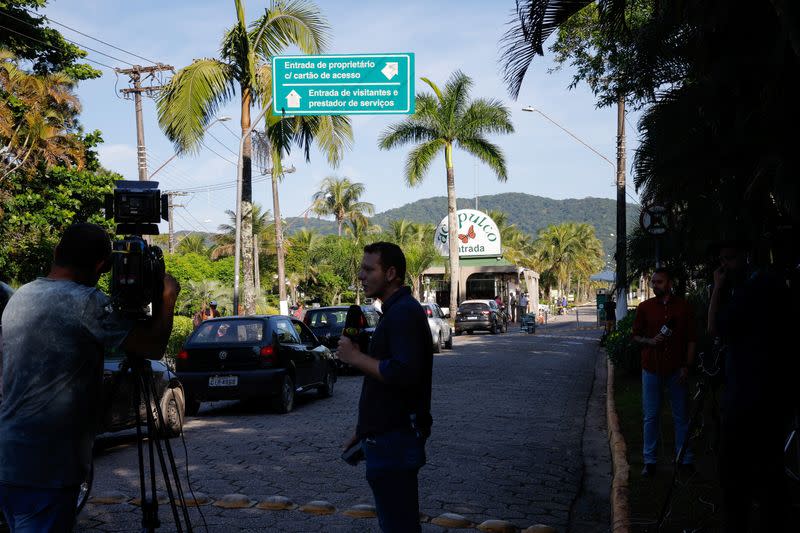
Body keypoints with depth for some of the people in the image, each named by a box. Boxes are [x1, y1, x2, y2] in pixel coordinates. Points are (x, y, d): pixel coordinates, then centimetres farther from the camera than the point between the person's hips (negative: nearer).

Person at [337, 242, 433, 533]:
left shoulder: (404, 313, -17)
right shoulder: (397, 310, 17)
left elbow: (403, 375, -30)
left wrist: (355, 357, -18)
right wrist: (364, 429, 23)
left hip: (394, 441, -11)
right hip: (387, 436, 11)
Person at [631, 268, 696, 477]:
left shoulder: (683, 306, 2)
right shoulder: (645, 307, 4)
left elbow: (691, 339, 4)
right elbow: (636, 335, 8)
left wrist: (687, 366, -3)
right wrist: (650, 341, -13)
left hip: (676, 369, -1)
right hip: (651, 368, 1)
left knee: (681, 416, 5)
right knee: (651, 416, 5)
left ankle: (685, 460, 14)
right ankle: (649, 461, 12)